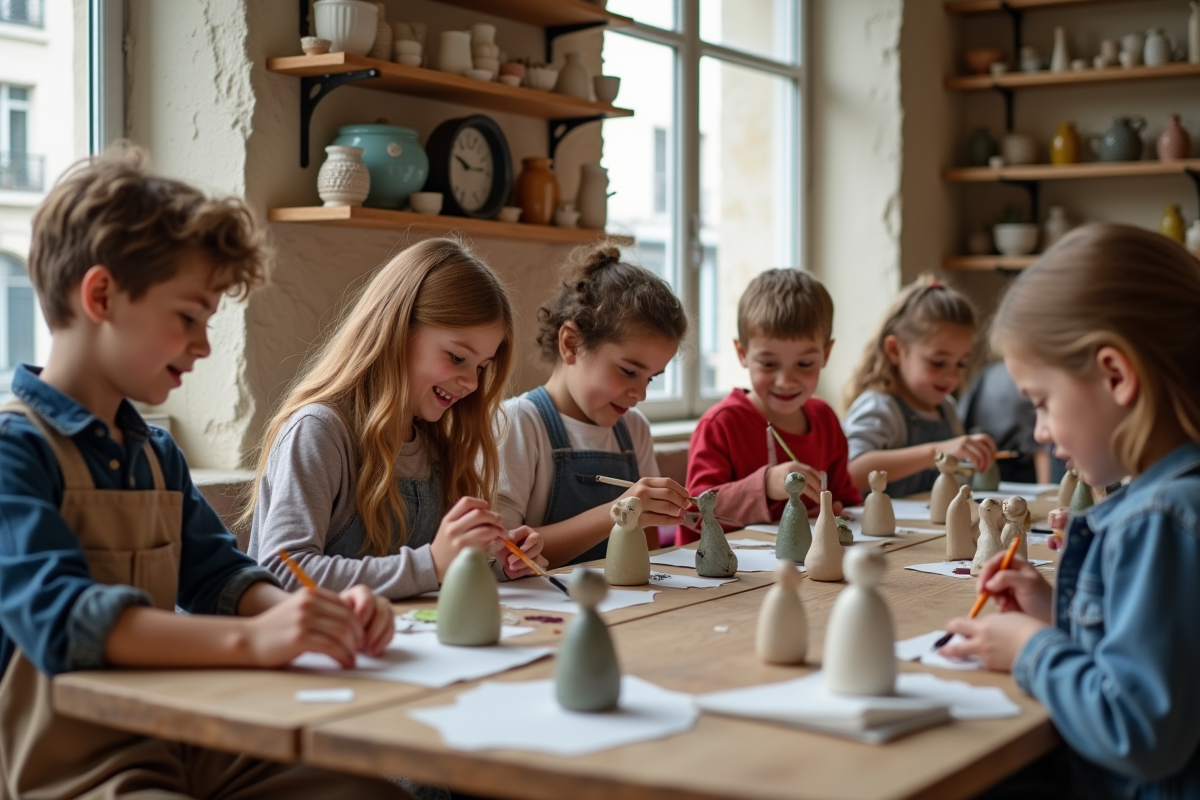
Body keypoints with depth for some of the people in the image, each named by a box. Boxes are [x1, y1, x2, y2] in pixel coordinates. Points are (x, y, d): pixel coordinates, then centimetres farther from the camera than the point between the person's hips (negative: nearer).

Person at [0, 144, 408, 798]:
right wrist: (249, 639, -35)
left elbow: (215, 572, 14)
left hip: (184, 745, 8)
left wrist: (318, 614, -8)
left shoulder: (156, 454, 17)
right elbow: (58, 616, -24)